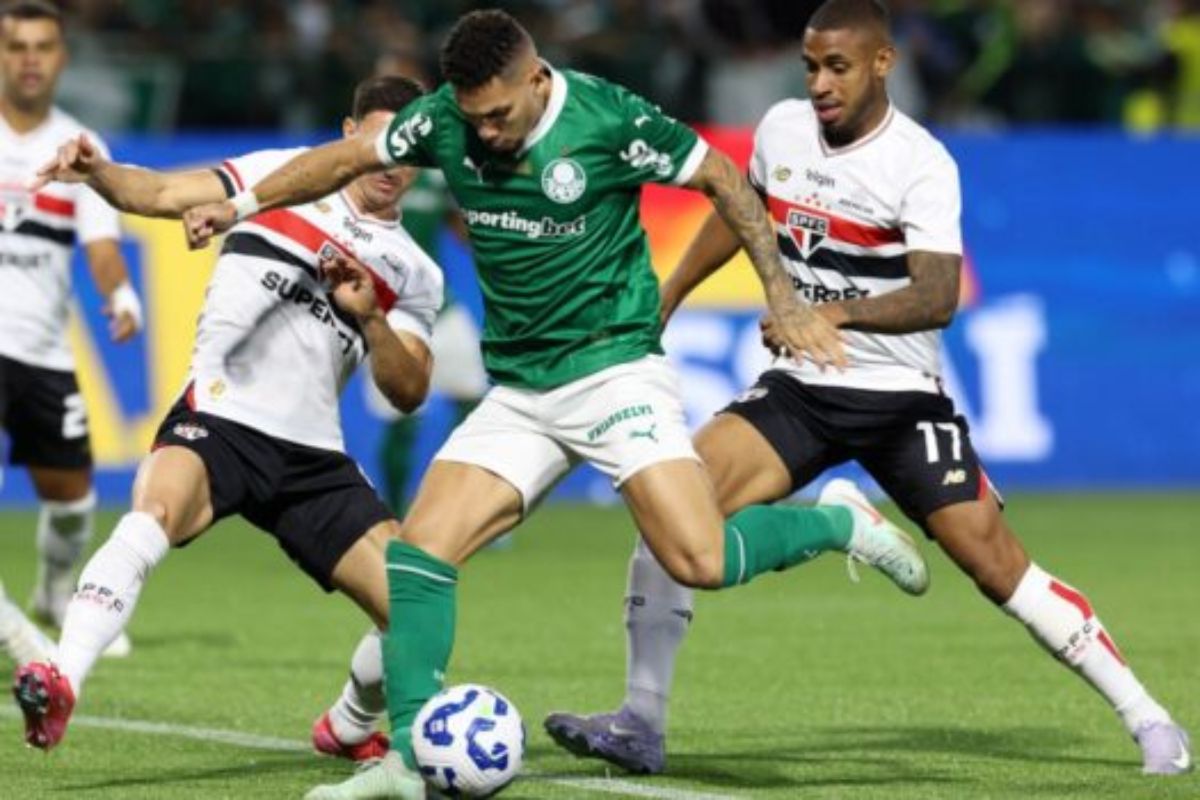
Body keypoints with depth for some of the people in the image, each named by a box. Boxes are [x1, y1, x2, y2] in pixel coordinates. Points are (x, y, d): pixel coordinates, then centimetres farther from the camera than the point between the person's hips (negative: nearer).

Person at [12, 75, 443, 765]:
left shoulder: (415, 274, 14)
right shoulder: (284, 176, 7)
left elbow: (408, 392, 6)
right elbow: (162, 195, 0)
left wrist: (370, 318, -12)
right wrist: (96, 172, -20)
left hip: (311, 456, 4)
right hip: (216, 422, -4)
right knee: (155, 513, -37)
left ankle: (350, 729, 26)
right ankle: (60, 686, -46)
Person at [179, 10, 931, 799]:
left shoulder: (609, 119, -15)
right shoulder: (445, 120, -2)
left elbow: (722, 178, -4)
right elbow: (348, 157, 14)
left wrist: (785, 301, -7)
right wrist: (243, 205, 12)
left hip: (613, 370, -5)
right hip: (517, 394, 5)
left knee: (700, 562, -20)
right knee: (420, 550, -11)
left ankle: (842, 524, 8)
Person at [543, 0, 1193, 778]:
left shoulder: (922, 163, -17)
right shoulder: (782, 128, 0)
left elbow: (938, 298, -28)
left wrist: (836, 312, -43)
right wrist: (665, 300, 25)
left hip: (901, 399, -4)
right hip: (798, 390, 4)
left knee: (1000, 567, -8)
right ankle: (642, 722, -11)